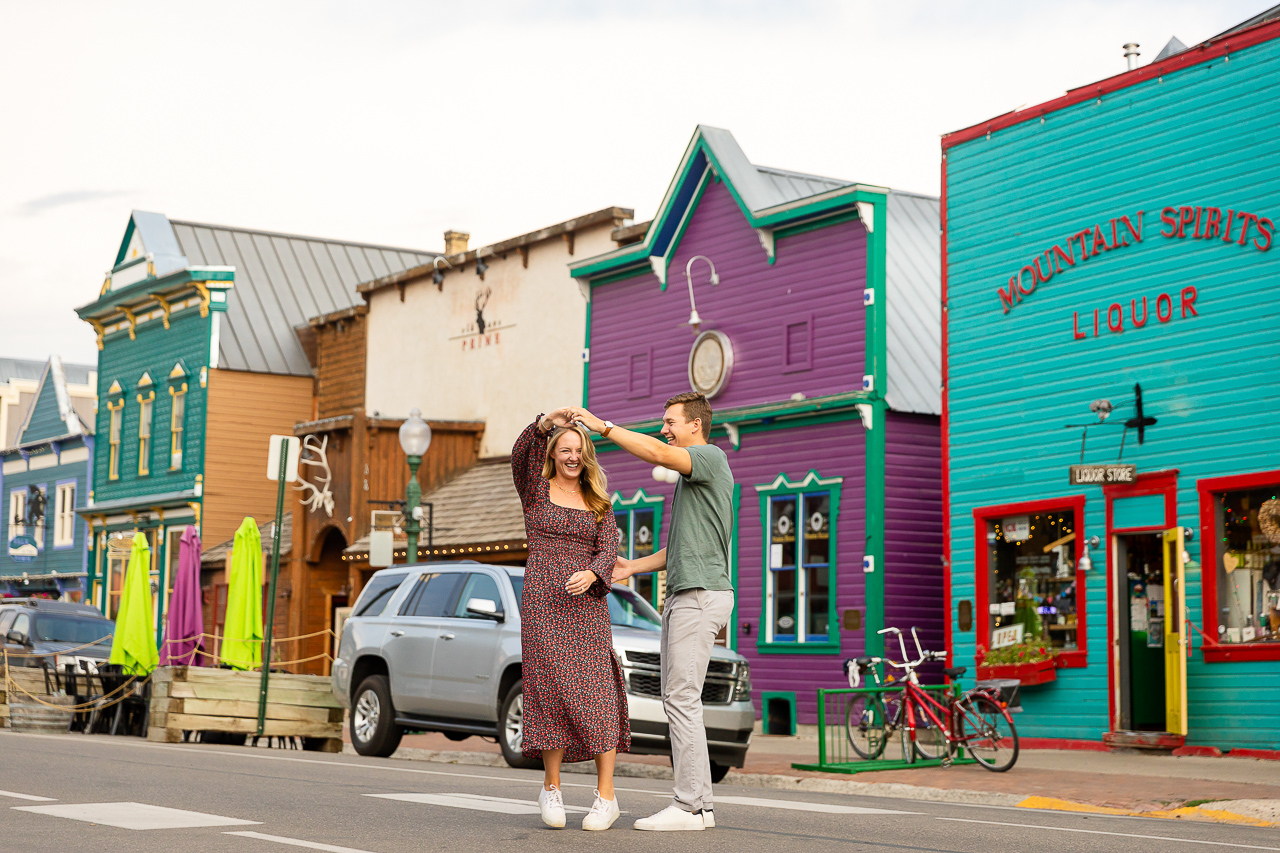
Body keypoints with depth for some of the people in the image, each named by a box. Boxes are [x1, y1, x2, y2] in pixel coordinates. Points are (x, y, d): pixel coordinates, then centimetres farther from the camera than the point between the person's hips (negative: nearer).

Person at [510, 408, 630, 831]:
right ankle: (551, 788, 5)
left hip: (587, 603, 2)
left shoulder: (599, 504, 16)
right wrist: (543, 423, -26)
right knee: (553, 688, -9)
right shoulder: (536, 490, 10)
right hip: (543, 602, -1)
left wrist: (591, 574, -19)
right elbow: (520, 456, -10)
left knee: (597, 691, -7)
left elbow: (609, 548, 2)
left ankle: (606, 796, -6)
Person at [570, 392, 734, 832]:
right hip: (682, 595, 10)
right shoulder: (688, 478, 25)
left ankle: (689, 807, -12)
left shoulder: (712, 458, -6)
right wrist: (634, 566, 16)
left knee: (682, 697, -12)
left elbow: (658, 453, -24)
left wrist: (603, 426, -18)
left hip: (701, 595, -10)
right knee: (678, 698, 8)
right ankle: (698, 803, 9)